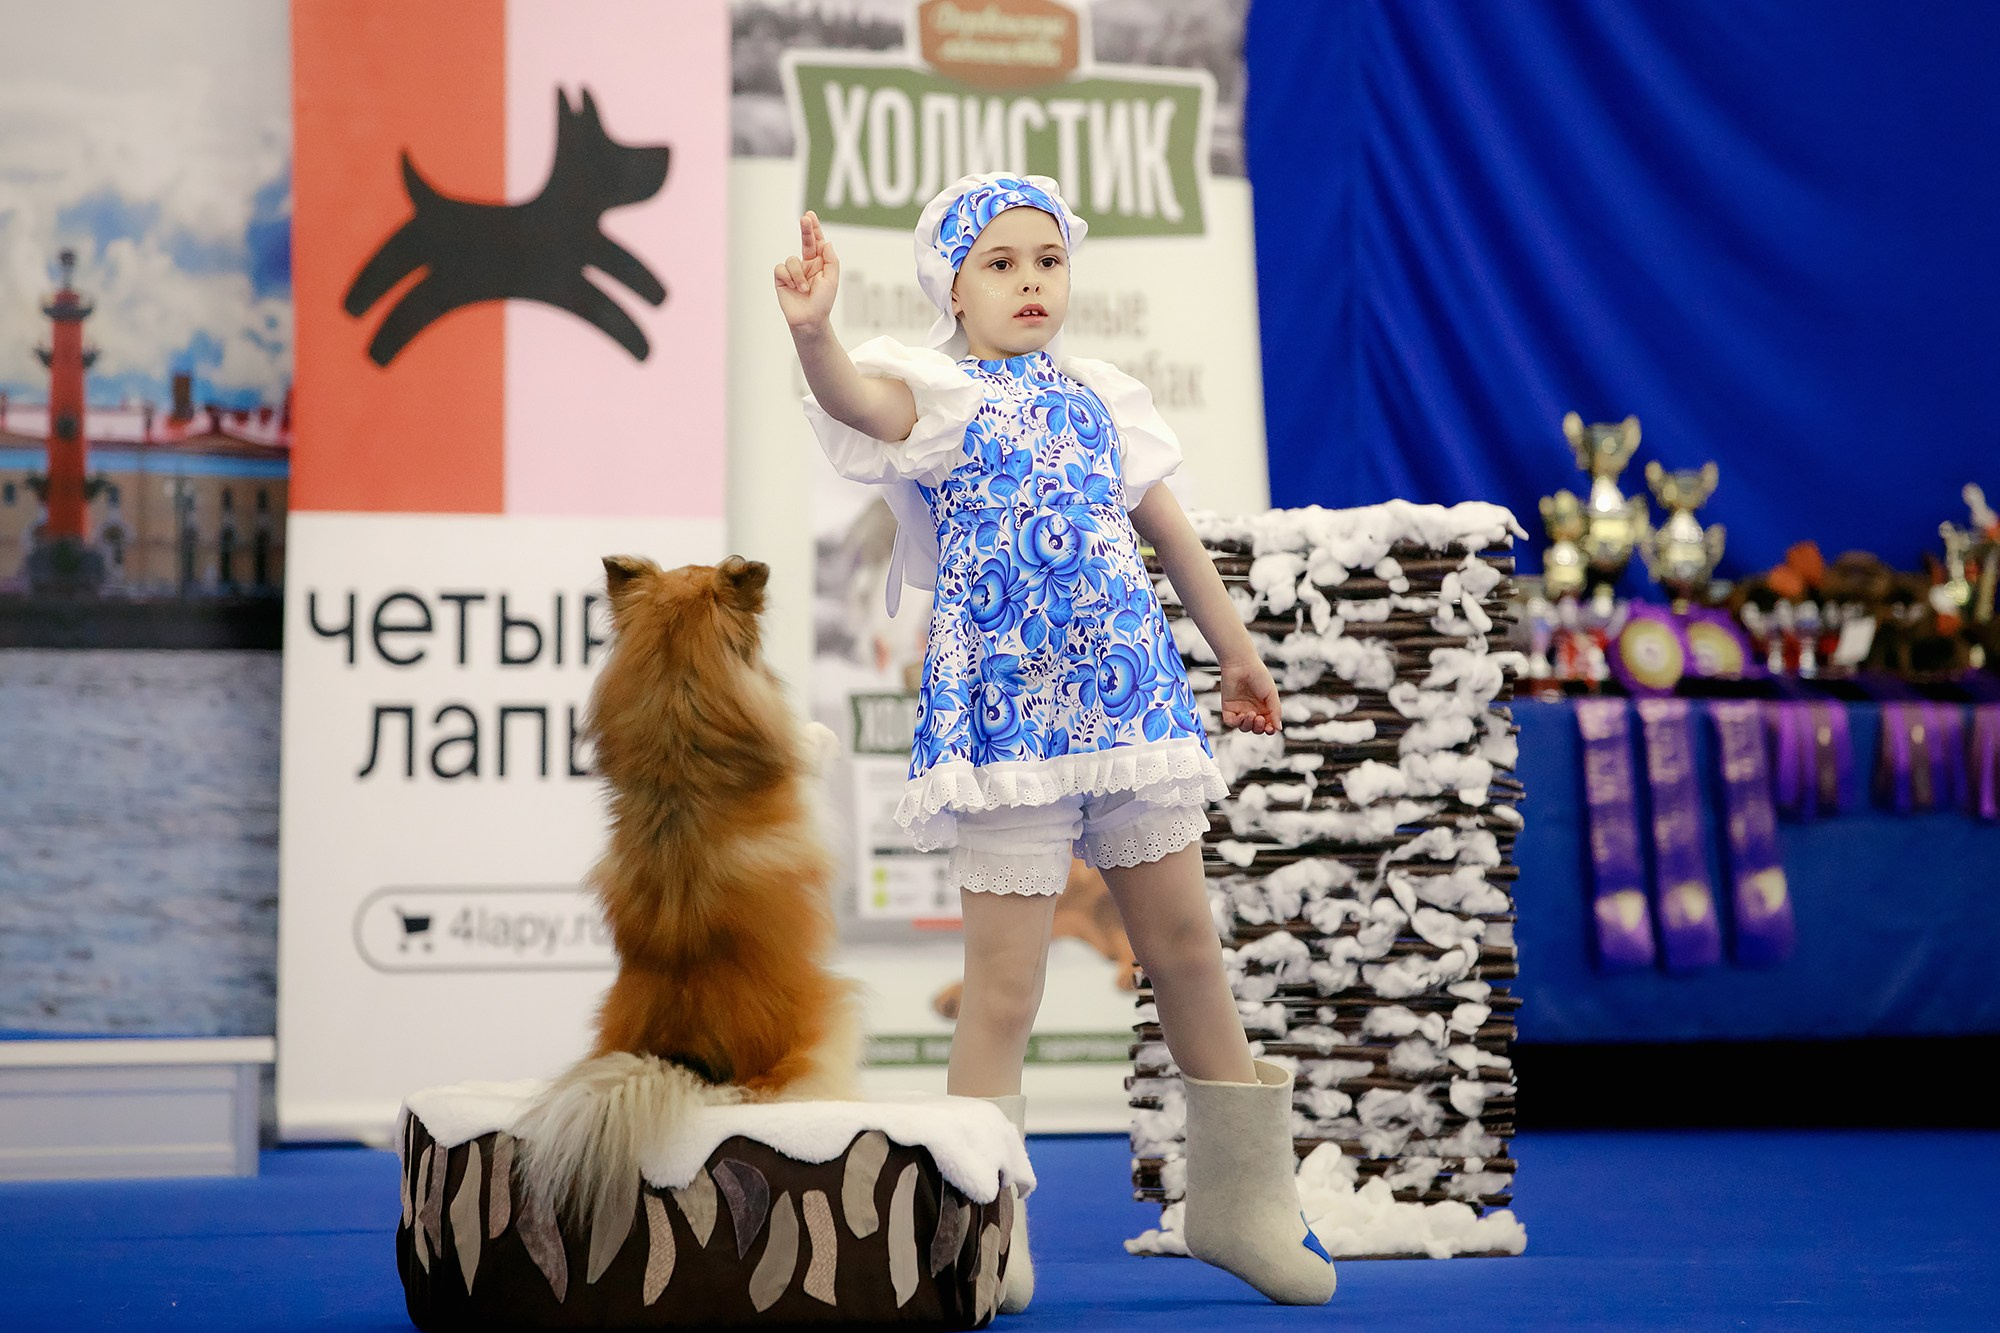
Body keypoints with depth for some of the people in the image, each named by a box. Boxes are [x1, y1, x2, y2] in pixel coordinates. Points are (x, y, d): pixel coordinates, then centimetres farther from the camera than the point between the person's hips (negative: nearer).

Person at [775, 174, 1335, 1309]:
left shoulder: (1098, 397, 15)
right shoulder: (935, 392, -2)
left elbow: (1170, 530, 25)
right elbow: (858, 398, -25)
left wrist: (1236, 651, 32)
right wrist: (814, 333, -47)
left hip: (1130, 694, 5)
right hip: (1002, 709, -5)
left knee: (1186, 947, 12)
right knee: (1006, 980, -7)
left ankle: (1240, 1197, 27)